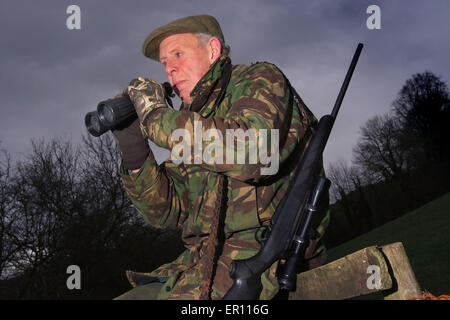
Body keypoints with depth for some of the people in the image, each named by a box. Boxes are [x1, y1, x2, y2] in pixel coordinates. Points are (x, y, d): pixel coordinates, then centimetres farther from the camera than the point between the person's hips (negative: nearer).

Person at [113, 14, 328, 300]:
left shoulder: (260, 80, 1)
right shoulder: (192, 121, 20)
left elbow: (253, 152, -23)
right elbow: (167, 212, 16)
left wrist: (157, 116, -13)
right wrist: (134, 151, 0)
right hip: (207, 262, 7)